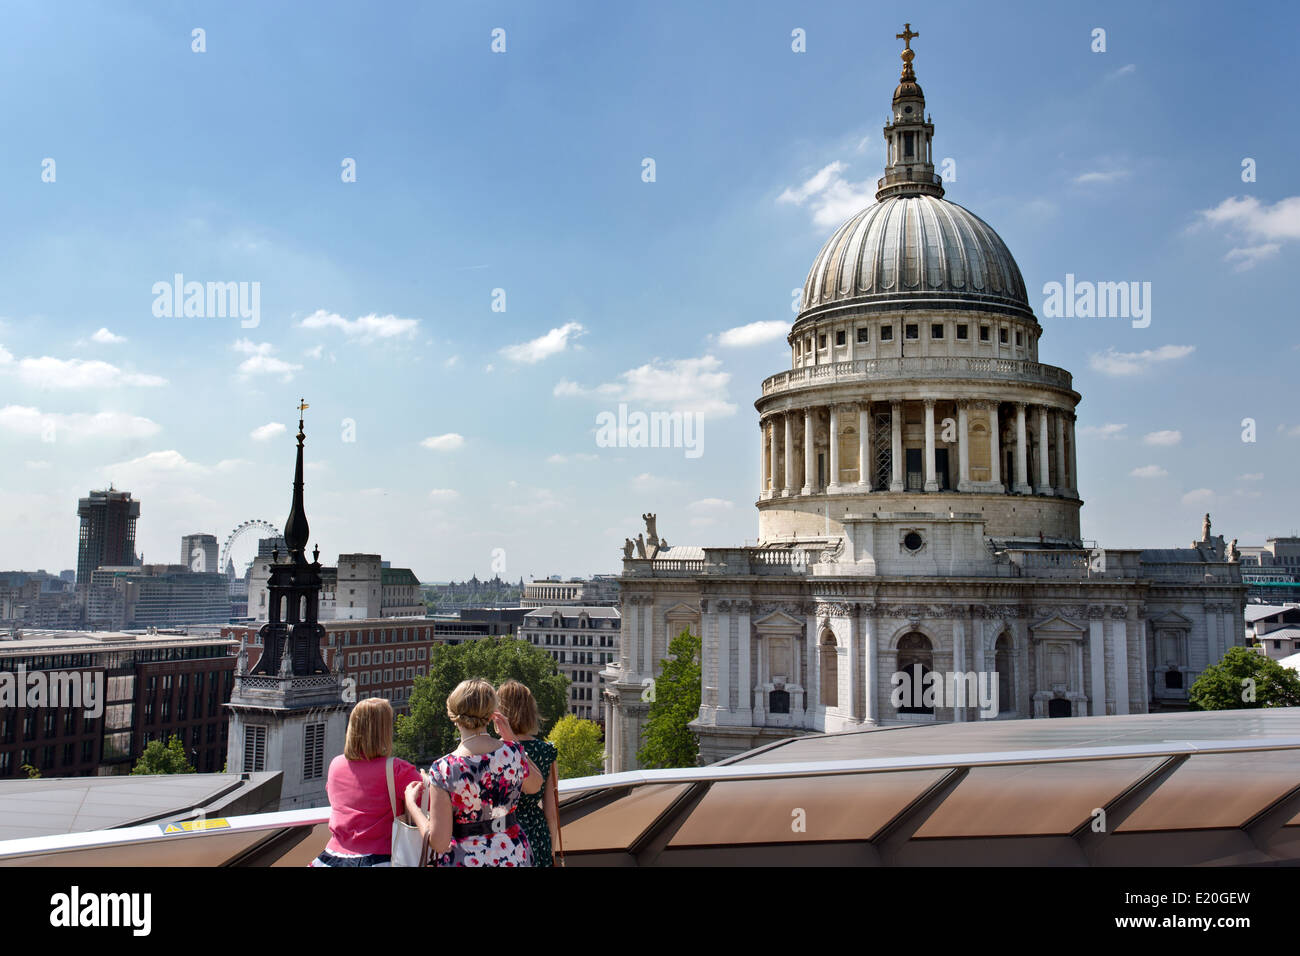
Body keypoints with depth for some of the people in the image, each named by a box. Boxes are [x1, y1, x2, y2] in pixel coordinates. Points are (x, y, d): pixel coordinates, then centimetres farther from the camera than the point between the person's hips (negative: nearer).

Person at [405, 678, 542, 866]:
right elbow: (535, 785, 13)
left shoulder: (444, 769, -20)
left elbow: (438, 842, -18)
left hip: (464, 860, -3)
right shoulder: (513, 751, -10)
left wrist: (411, 803, -5)